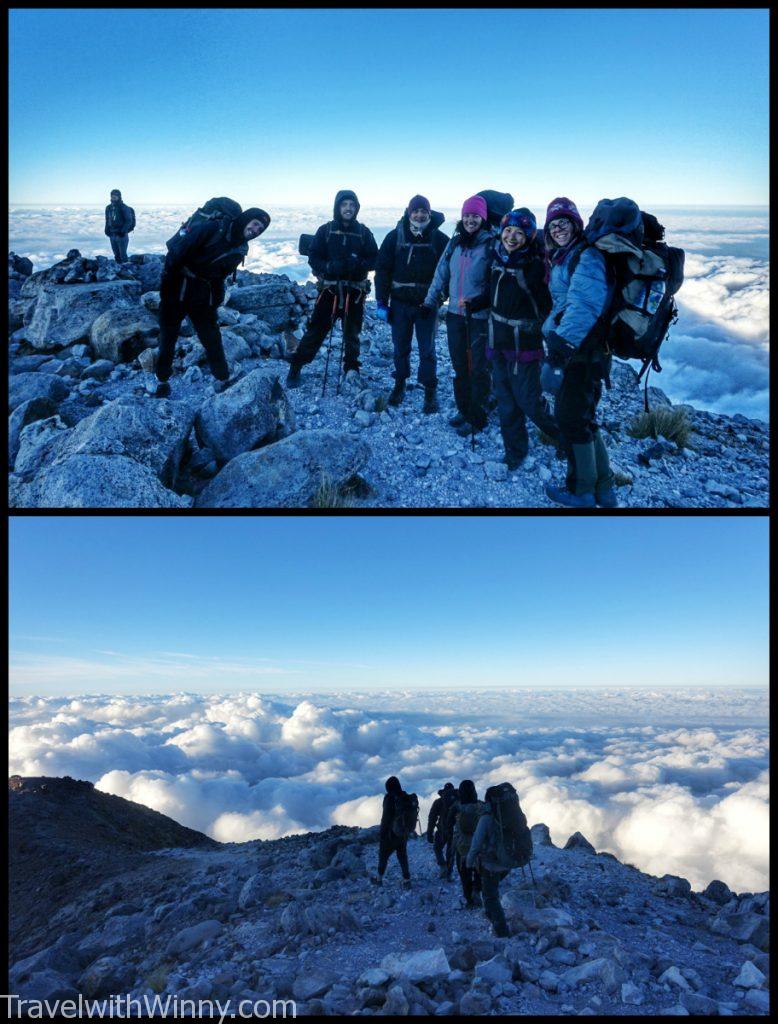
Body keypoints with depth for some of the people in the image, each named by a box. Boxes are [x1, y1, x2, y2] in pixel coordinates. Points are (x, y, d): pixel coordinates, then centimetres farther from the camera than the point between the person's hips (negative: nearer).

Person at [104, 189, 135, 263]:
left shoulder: (124, 208, -9)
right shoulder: (108, 208, 10)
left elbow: (129, 221, -12)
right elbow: (107, 221, 19)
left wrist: (123, 231, -19)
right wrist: (107, 230, 4)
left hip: (122, 235, -6)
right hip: (112, 235, 6)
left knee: (122, 255, -6)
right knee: (117, 255, 9)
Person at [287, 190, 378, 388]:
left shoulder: (364, 232, 4)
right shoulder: (325, 231, 2)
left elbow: (374, 259, 2)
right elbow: (313, 257, 0)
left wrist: (359, 264, -18)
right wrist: (328, 267, -19)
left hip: (355, 291, 2)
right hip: (330, 289, -1)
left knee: (352, 333, 11)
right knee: (316, 329, -5)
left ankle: (352, 370, 26)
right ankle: (295, 368, 3)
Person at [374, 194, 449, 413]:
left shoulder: (439, 239, -3)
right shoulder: (395, 236, -1)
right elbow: (382, 270, 0)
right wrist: (381, 302, -4)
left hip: (427, 304, -1)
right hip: (400, 303, 1)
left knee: (427, 350, 1)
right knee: (400, 348, 12)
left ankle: (430, 391, 9)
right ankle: (399, 385, 28)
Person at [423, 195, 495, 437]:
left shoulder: (492, 244, -8)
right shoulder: (456, 242, 9)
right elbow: (442, 273, 14)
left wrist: (479, 303, -17)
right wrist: (431, 301, 13)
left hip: (481, 317, -5)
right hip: (456, 314, 6)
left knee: (478, 367, 2)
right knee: (459, 365, 13)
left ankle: (477, 418, 10)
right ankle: (464, 410, 27)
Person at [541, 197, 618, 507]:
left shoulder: (587, 256, -13)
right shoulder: (563, 259, 17)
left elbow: (584, 304, -28)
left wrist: (562, 341, -35)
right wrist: (554, 337, 20)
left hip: (586, 351, -10)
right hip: (573, 347, 10)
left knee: (570, 417, -3)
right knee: (581, 417, 14)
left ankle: (582, 492, 10)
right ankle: (603, 489, 23)